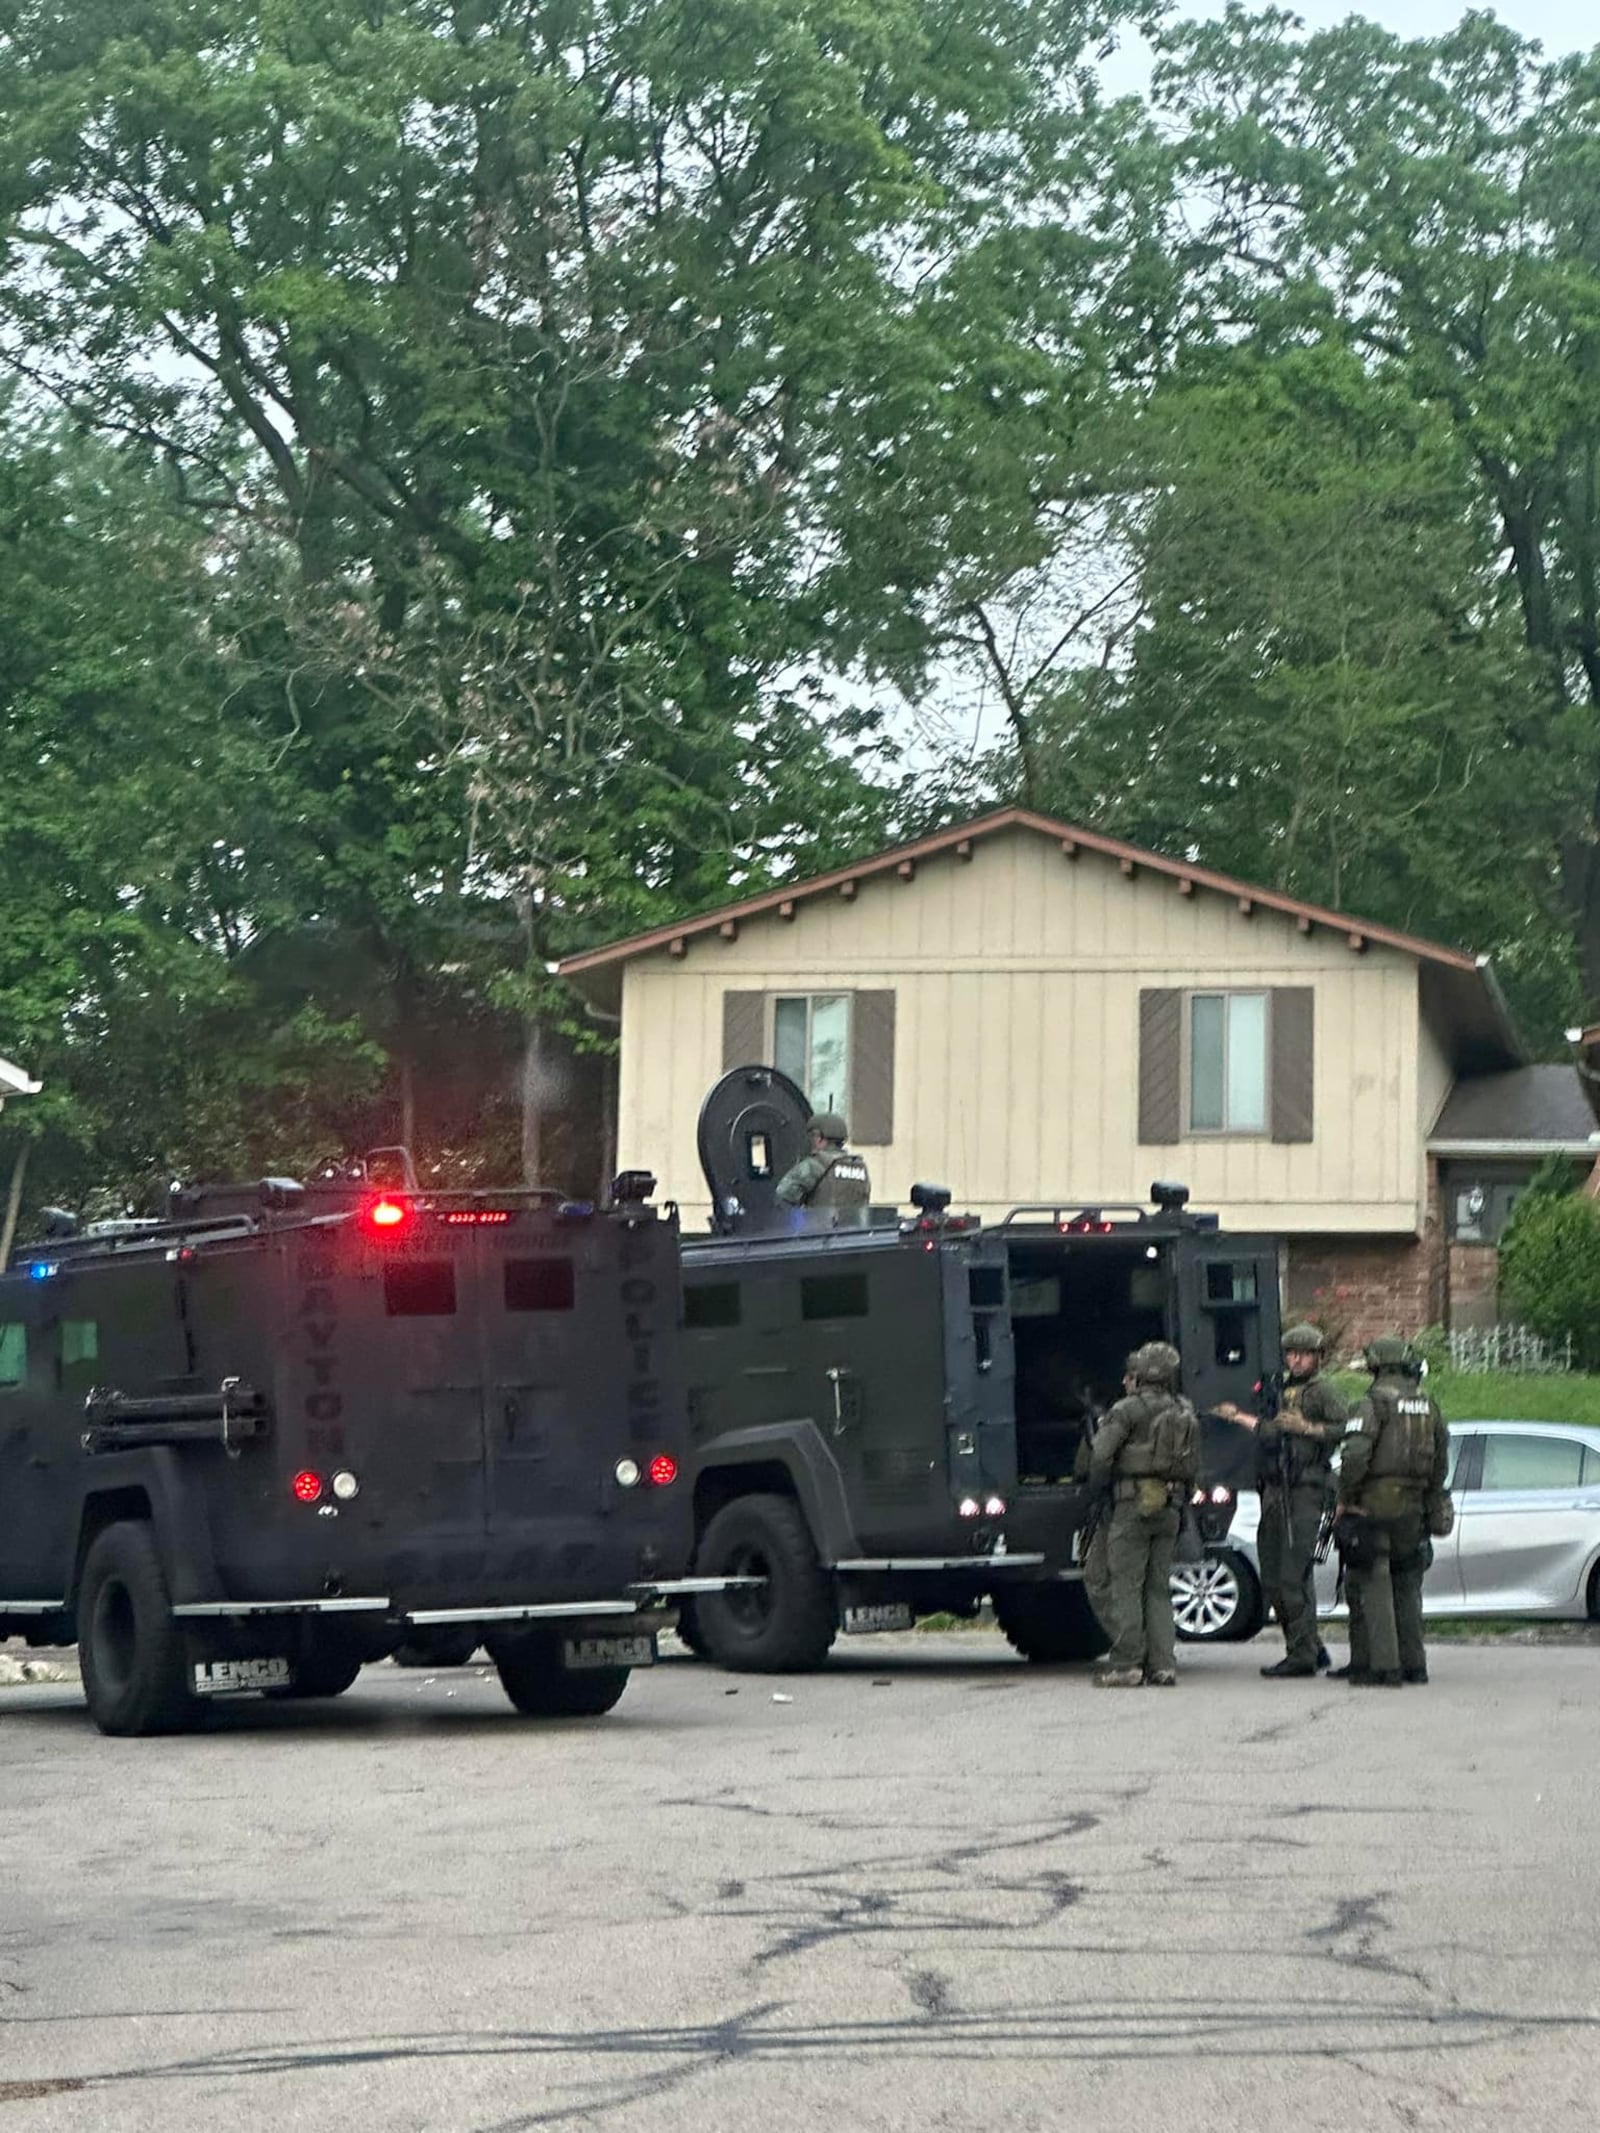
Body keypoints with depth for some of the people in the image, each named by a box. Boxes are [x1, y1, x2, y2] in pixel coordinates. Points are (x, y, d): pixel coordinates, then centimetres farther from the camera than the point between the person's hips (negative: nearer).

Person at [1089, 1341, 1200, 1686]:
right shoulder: (1185, 1413, 13)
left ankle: (1126, 1663, -6)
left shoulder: (1129, 1409, -8)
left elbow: (1100, 1455, -12)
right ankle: (1163, 1664, 6)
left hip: (1134, 1504, -6)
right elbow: (1193, 1466, 15)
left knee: (1125, 1584, -3)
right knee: (1158, 1587, 11)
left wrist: (1097, 1490, 3)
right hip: (1171, 1507, 6)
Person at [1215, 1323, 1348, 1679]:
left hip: (1304, 1492, -9)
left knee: (1295, 1576, -13)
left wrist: (1306, 1428, -21)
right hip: (1274, 1492, 9)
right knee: (1272, 1579, 9)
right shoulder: (1283, 1390, 21)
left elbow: (1348, 1429, -16)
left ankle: (1302, 1656, -10)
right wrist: (1239, 1417, 41)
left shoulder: (1322, 1392, -3)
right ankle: (1312, 1649, 18)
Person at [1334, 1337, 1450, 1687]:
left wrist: (1344, 1499, -8)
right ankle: (1413, 1663, 18)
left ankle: (1381, 1667, -8)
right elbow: (1441, 1464, 14)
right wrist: (1430, 1502, 21)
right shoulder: (1429, 1406, 11)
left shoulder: (1377, 1402, -8)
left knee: (1372, 1589, -3)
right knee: (1407, 1587, 16)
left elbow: (1355, 1455, -18)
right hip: (1413, 1510, 6)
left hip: (1373, 1505, -6)